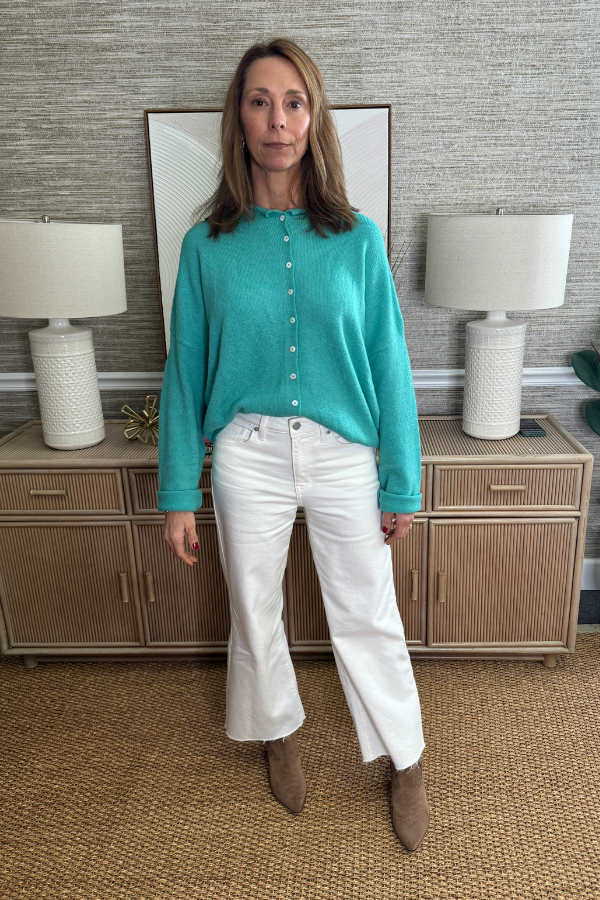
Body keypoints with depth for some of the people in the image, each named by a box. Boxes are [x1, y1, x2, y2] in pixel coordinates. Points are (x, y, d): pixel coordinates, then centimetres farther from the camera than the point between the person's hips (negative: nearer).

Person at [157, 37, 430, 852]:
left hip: (343, 455, 0)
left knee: (369, 616, 11)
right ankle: (280, 733, 46)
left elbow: (388, 363, -1)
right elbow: (186, 372, 1)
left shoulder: (356, 238, -2)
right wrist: (178, 493, 1)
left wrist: (402, 482, -1)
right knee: (255, 612, 17)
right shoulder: (207, 244, -1)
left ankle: (407, 762, 36)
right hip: (247, 457, 1)